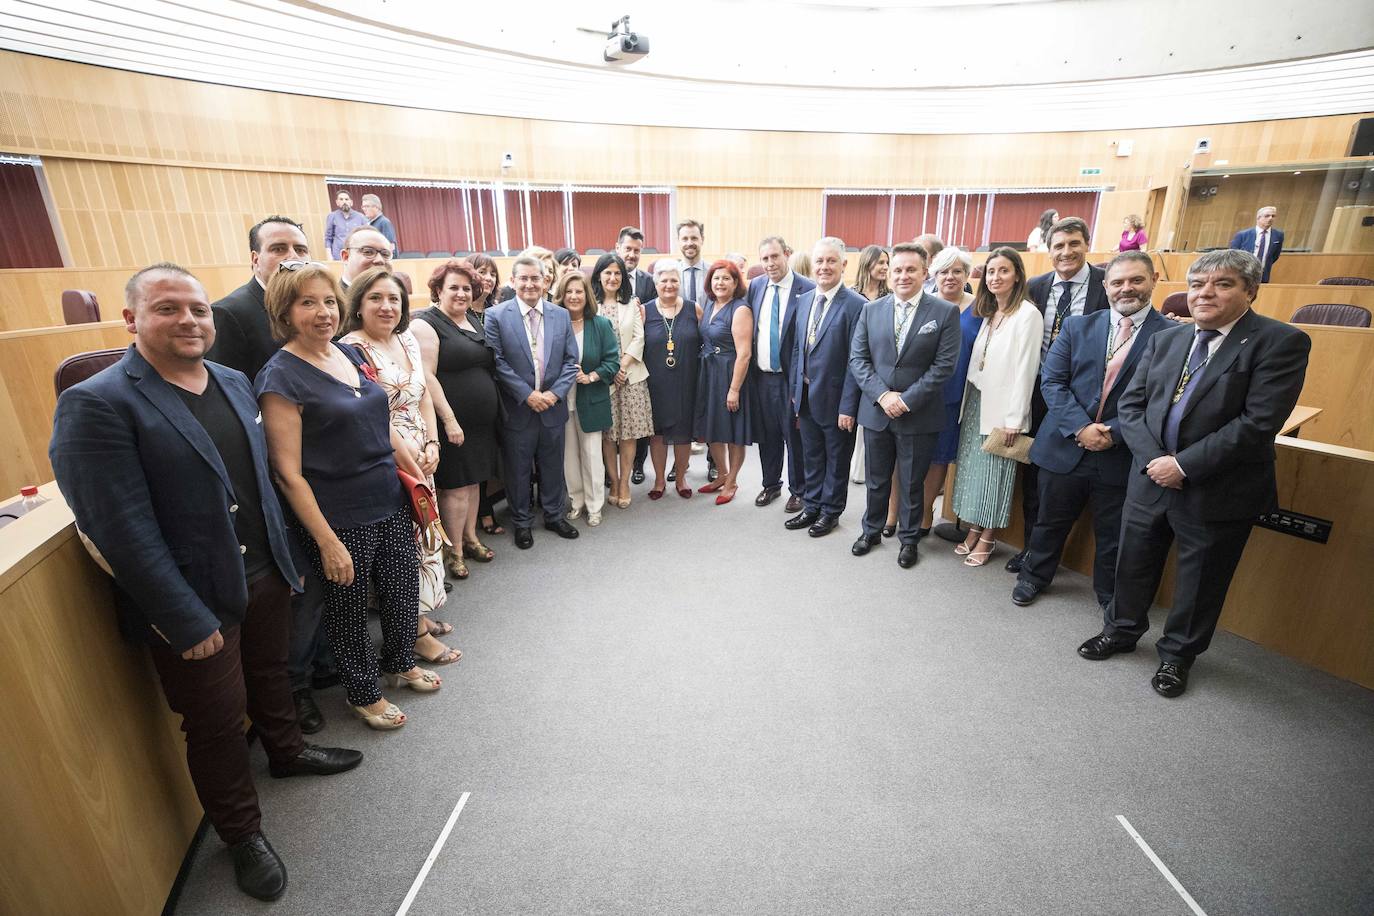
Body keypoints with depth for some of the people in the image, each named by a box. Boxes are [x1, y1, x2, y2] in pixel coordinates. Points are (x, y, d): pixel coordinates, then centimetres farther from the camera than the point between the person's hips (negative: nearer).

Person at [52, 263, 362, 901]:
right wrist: (186, 622, -19)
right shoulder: (96, 404, -17)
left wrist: (283, 556, 9)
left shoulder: (233, 382, 4)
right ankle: (242, 834, 35)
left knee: (270, 675, 26)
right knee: (217, 723, 12)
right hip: (196, 602, -5)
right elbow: (122, 530, -20)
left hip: (266, 577, 6)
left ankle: (287, 751, 53)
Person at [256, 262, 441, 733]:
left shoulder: (350, 353, 5)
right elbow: (288, 473, -16)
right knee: (350, 607, 13)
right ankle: (364, 694, 36)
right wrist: (327, 542, -17)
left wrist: (418, 474, 12)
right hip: (341, 520, -6)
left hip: (390, 504, 6)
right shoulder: (281, 377, -15)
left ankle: (399, 664, 45)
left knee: (404, 589, 18)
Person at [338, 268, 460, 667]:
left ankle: (420, 615, 33)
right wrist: (408, 451, -15)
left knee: (422, 534, 16)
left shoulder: (408, 341, 8)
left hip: (422, 458, 7)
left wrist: (432, 445, -1)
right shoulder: (351, 348, -15)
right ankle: (415, 631, 18)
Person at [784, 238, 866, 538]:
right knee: (811, 457, 18)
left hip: (835, 398, -6)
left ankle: (831, 511, 29)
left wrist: (848, 407, -18)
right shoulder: (804, 300, 7)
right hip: (807, 397, 6)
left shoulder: (855, 305, -14)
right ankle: (812, 507, 34)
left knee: (836, 459, 12)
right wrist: (794, 389, 9)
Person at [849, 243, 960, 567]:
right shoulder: (871, 310, 3)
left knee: (911, 483, 11)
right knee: (876, 480, 16)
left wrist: (906, 400, -16)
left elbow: (944, 364, -10)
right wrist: (883, 395, -13)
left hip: (918, 415, -2)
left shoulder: (945, 312, -5)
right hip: (876, 411, 3)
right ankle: (872, 530, 35)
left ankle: (908, 538, 31)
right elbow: (857, 358, 0)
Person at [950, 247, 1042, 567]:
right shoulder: (988, 313, 11)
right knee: (973, 465, 11)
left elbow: (1025, 369, -14)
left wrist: (1013, 420, -16)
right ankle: (973, 529, 24)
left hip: (1001, 407, -7)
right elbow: (976, 362, 10)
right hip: (975, 400, 7)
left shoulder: (1027, 314, -10)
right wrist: (968, 402, 5)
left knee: (995, 470, 3)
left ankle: (988, 537, 17)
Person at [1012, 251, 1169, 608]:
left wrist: (1114, 433, -18)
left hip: (1122, 455, -1)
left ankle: (1110, 597, 36)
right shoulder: (1077, 327, 4)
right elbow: (1051, 381, -3)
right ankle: (1034, 576, 39)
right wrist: (1080, 427, -15)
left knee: (1113, 536, 14)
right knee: (1051, 521, 17)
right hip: (1065, 447, 2)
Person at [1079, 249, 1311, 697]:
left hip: (1217, 491, -4)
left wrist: (1185, 465, -20)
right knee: (1133, 565, 18)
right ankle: (1121, 630, 41)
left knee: (1199, 582, 14)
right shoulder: (1165, 339, 5)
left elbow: (1259, 422, -18)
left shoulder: (1281, 342, -10)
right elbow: (1130, 404, 2)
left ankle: (1177, 654, 36)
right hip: (1150, 479, 4)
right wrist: (1154, 459, -12)